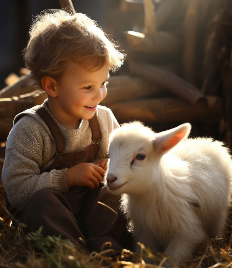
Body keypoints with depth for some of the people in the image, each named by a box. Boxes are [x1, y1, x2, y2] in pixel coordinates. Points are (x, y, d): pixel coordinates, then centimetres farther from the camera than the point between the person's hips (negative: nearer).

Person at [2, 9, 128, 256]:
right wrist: (68, 177, -22)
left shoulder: (104, 118, 4)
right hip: (46, 217, -4)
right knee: (42, 200, -34)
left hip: (96, 207, 5)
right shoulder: (29, 130, -13)